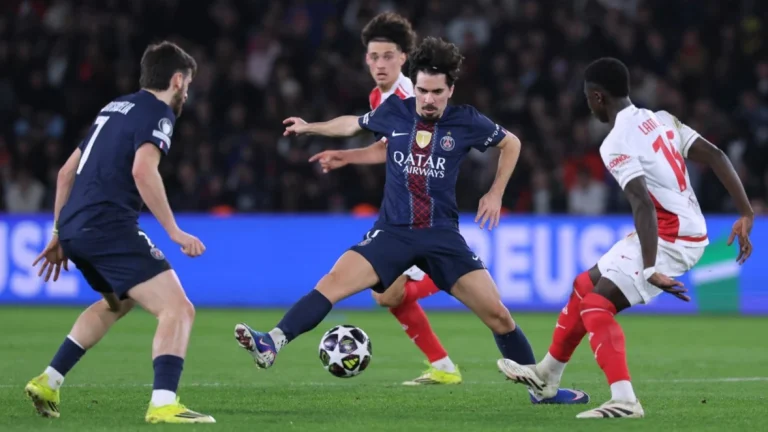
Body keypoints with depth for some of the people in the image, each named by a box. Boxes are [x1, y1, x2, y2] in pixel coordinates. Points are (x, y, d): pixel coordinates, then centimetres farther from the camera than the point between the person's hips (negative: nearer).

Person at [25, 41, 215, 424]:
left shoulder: (115, 108, 24)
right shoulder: (157, 113, -3)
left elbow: (67, 171, 26)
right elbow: (143, 170, -21)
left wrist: (60, 235, 31)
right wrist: (175, 232, -18)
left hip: (74, 229, 9)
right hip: (109, 229, -9)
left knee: (119, 301, 34)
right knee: (178, 310, -12)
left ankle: (48, 383, 31)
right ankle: (163, 404, -29)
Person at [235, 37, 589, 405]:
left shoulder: (466, 122, -3)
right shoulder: (394, 112, 0)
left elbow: (511, 143, 16)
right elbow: (354, 124, 22)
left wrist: (496, 193, 9)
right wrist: (310, 128, 28)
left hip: (442, 236, 0)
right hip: (393, 233, 0)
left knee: (497, 315, -5)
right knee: (333, 282, -24)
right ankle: (271, 345, -33)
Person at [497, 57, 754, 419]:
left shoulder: (617, 144, -16)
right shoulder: (661, 120, 9)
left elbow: (644, 205, -28)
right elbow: (716, 157, 4)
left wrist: (649, 269, -33)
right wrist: (746, 215, 4)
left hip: (669, 239, -9)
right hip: (691, 232, 9)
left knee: (596, 305, -10)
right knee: (586, 285, 21)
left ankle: (624, 399, -24)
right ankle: (546, 376, 34)